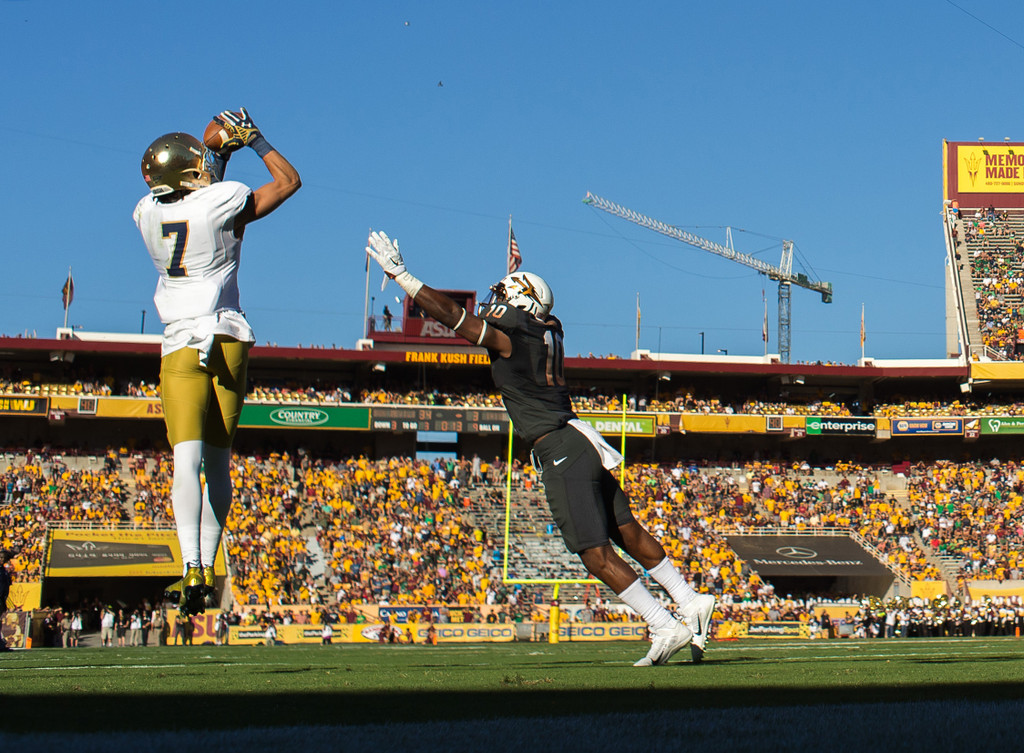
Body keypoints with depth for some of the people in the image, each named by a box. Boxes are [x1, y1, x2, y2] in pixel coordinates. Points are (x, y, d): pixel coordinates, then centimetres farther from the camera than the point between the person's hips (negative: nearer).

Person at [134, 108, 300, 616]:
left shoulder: (148, 213, 3)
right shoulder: (225, 203, -8)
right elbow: (288, 180, 9)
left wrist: (221, 152, 31)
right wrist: (253, 140, 19)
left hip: (181, 346, 1)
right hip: (228, 340, -1)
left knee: (187, 459, -11)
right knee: (218, 463, 9)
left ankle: (192, 568, -27)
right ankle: (206, 566, 10)